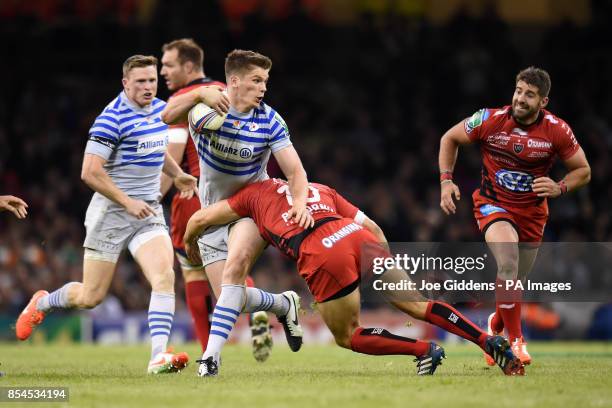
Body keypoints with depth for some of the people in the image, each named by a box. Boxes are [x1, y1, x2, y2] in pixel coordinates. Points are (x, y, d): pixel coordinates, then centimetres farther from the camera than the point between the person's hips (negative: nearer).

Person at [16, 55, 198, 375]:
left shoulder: (159, 109, 8)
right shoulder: (112, 119, -17)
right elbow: (90, 172, -22)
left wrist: (177, 174, 19)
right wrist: (127, 202, -23)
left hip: (149, 212, 6)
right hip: (111, 212, -6)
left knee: (164, 277, -18)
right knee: (91, 297, 3)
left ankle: (159, 356, -25)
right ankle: (42, 303, 34)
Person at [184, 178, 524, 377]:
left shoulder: (256, 192, 27)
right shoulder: (320, 189, 37)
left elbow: (200, 219, 26)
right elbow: (371, 225, 31)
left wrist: (190, 242, 46)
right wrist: (388, 268, 37)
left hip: (321, 254, -5)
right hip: (355, 236, 5)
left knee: (347, 337, 11)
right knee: (416, 304, 9)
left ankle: (424, 350, -3)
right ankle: (489, 341, -3)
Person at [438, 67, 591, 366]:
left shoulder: (557, 130, -13)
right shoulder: (490, 120, -15)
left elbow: (583, 170, -1)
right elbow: (449, 139, 2)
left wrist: (559, 188, -20)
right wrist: (446, 180, -7)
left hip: (532, 212, 2)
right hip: (493, 204, -2)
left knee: (514, 283, 11)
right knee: (508, 263, -28)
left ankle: (496, 325, 45)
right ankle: (515, 340, -19)